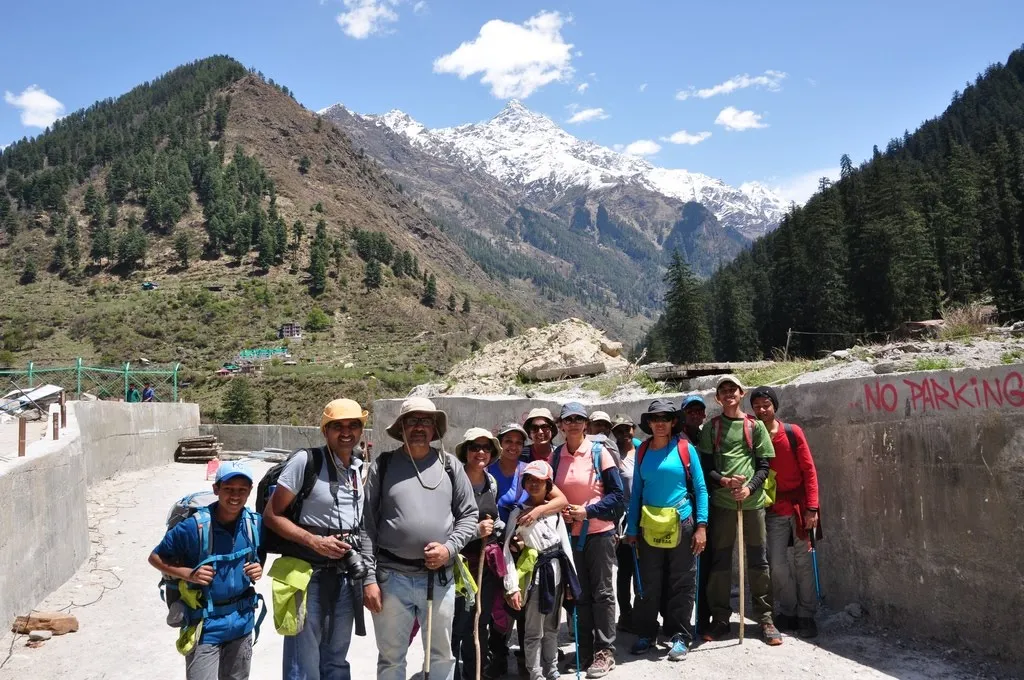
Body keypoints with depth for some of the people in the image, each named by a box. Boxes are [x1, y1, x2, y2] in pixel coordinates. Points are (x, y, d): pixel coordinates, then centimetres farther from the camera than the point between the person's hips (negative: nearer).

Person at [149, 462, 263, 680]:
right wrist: (188, 573, -20)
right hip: (205, 625, -4)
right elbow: (155, 558, -6)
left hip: (242, 621, 5)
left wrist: (258, 570, -9)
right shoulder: (194, 526, -19)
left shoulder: (255, 523, -6)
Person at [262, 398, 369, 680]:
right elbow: (271, 515, -12)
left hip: (347, 576, 6)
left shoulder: (361, 468, 7)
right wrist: (315, 542, -19)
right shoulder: (305, 461, -12)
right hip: (308, 574, -6)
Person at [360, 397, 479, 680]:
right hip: (392, 577, -1)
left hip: (440, 578, 1)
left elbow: (469, 515, 7)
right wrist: (369, 578, -6)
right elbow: (367, 524, -2)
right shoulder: (383, 465, 0)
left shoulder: (450, 465, 4)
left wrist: (450, 548, -10)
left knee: (441, 655, 15)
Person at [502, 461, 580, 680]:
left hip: (556, 571, 4)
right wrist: (512, 586, -18)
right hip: (535, 574, -4)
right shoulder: (518, 513, -8)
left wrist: (571, 578, 7)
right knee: (534, 631, 1)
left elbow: (565, 543, 8)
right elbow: (507, 550, -12)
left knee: (552, 627, 17)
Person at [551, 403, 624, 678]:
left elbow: (617, 493, -8)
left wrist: (587, 510, -16)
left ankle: (605, 652, 12)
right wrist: (560, 512, -7)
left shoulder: (599, 451, -8)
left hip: (599, 531, -3)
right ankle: (585, 650, 22)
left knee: (602, 591, 3)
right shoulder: (555, 456, 2)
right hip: (569, 533, 3)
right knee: (580, 593, 12)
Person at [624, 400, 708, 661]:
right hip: (649, 526, 2)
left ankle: (681, 637, 17)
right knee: (649, 584, 9)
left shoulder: (685, 448, -3)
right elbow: (636, 491, 8)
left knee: (681, 584, 6)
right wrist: (631, 529, 6)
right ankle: (646, 634, 22)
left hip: (681, 524, -2)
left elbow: (700, 489, -3)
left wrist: (701, 526, -9)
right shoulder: (642, 451, 5)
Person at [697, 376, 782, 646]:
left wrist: (749, 487, -12)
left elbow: (764, 465, 4)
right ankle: (720, 619, 15)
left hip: (753, 501, 0)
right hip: (721, 502, 0)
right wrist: (724, 481, -15)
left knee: (758, 561, 5)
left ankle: (765, 619, 15)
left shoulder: (755, 426, 7)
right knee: (720, 562, 5)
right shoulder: (711, 427, 7)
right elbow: (704, 466, 3)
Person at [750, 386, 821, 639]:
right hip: (773, 509, 1)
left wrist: (811, 508, -9)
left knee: (803, 562, 5)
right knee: (777, 564, 1)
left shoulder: (792, 432, -5)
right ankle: (787, 612, 19)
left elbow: (809, 470, -4)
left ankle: (806, 615, 16)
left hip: (799, 506, -1)